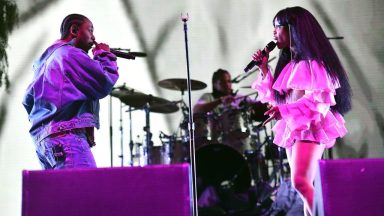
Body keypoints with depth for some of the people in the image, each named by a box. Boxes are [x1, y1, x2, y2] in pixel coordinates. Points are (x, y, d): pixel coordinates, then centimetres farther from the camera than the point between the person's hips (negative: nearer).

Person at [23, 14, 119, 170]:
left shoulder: (45, 59, 27)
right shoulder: (71, 54, -2)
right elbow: (105, 84, -8)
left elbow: (28, 100, 29)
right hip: (66, 136, -10)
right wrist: (104, 55, 7)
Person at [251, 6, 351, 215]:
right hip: (292, 128, 8)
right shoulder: (289, 64, 19)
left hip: (310, 127, -8)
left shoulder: (312, 60, -6)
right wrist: (264, 70, 11)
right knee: (305, 186, 4)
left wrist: (284, 111, -26)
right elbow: (277, 98, 19)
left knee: (300, 182, -22)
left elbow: (317, 99, -16)